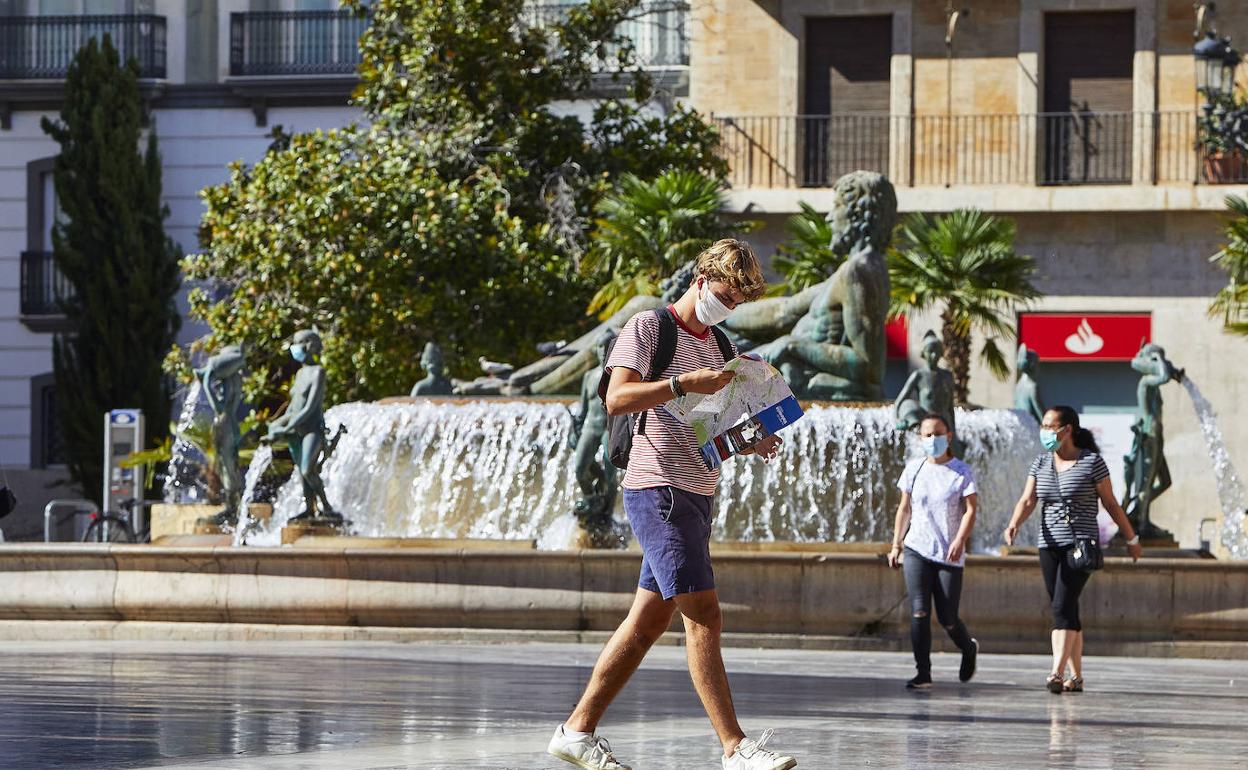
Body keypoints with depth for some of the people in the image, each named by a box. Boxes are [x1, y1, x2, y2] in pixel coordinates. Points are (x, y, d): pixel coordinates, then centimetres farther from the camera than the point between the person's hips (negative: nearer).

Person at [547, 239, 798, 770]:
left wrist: (749, 443, 6)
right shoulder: (648, 328, -4)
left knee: (649, 621, 8)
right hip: (657, 489, -9)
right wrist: (684, 383, -25)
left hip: (697, 494, 9)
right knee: (703, 616, -14)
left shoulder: (720, 347, 20)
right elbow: (618, 398, -17)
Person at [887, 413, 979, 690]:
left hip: (949, 555, -2)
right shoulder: (914, 469, 8)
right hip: (917, 550, 2)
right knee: (919, 612, -13)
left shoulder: (962, 472, -1)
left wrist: (960, 540, -22)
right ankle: (923, 673, -10)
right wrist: (896, 545, 14)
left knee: (947, 618, 1)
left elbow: (970, 510, -7)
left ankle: (969, 649, 34)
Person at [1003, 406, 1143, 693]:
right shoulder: (1041, 463, 10)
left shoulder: (1092, 462, -4)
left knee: (1063, 606, -18)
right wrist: (1014, 525, -20)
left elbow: (1110, 503, 2)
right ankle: (1076, 677, 15)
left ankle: (1057, 673, -26)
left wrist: (1132, 538, 9)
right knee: (1066, 613, 8)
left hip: (1081, 545, -5)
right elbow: (1028, 501, 0)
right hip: (1050, 546, 5)